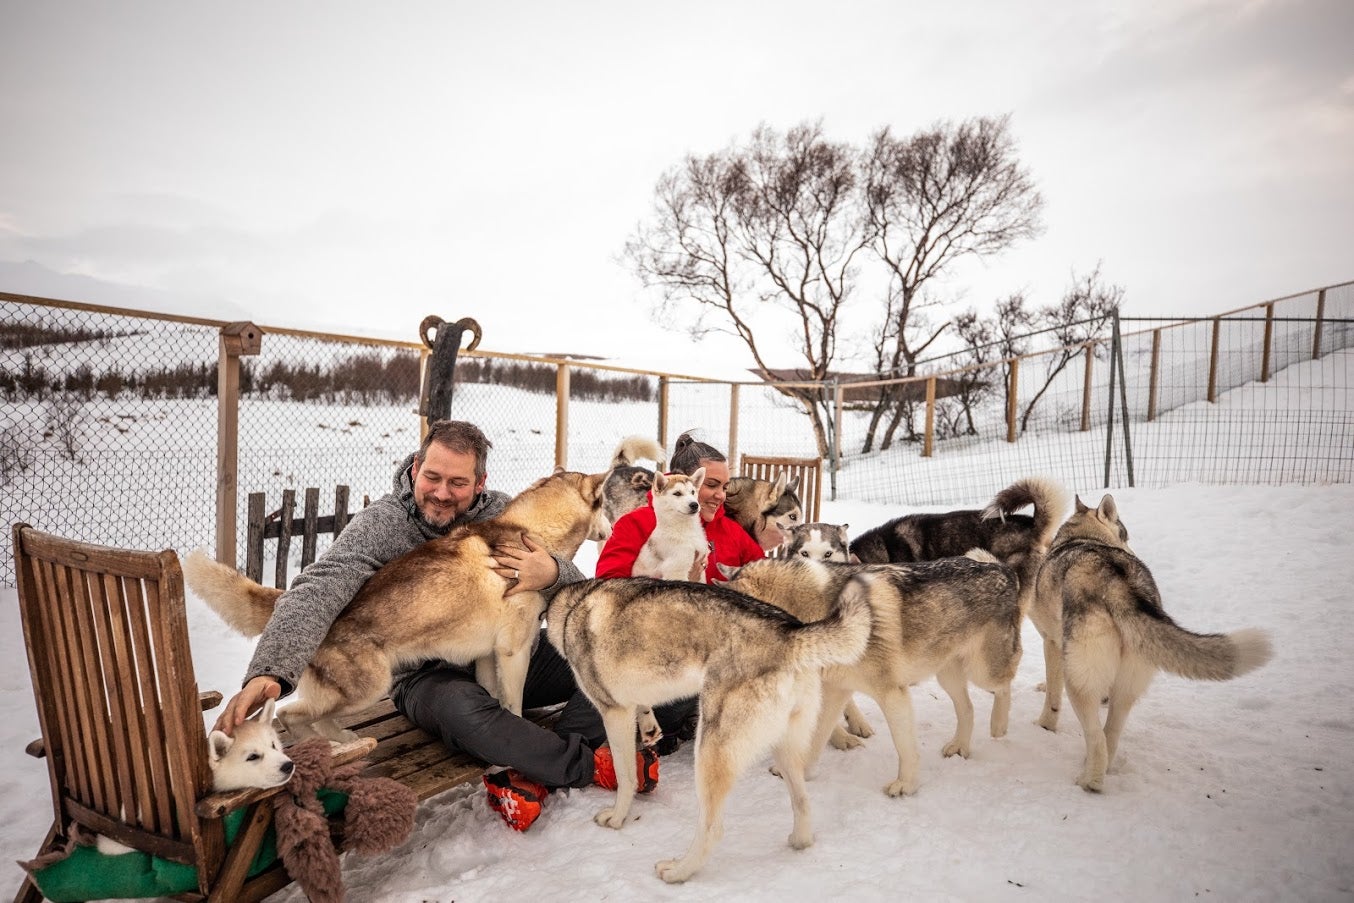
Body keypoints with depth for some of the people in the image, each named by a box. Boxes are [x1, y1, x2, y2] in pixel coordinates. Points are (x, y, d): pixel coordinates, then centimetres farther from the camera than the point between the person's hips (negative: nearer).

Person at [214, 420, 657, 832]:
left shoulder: (501, 512, -6)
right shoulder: (381, 523, -14)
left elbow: (580, 594, -7)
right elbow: (317, 592, -28)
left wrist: (552, 574, -33)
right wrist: (269, 673, -46)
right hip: (428, 674, -4)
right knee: (462, 710, -38)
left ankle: (535, 776, -25)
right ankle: (589, 764, -21)